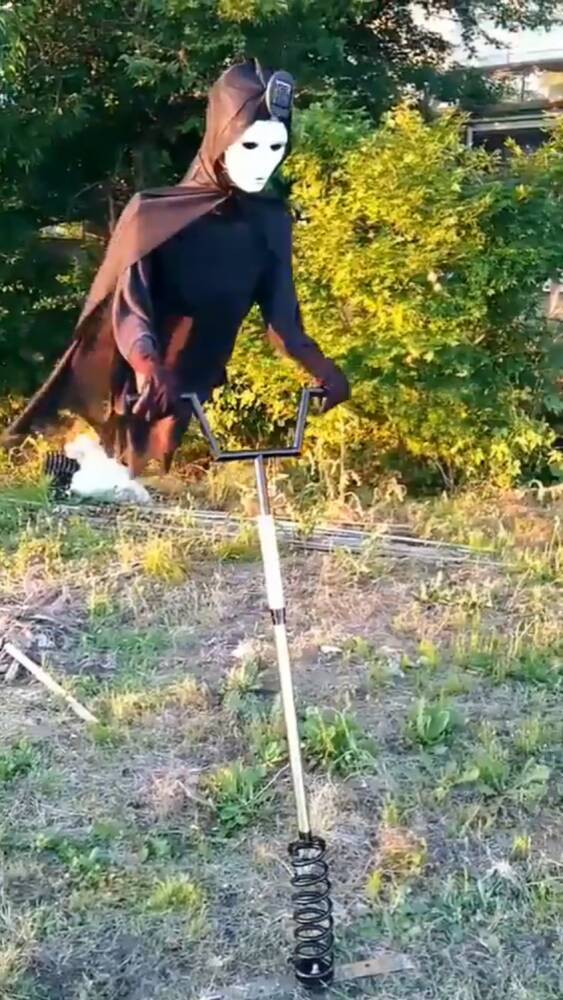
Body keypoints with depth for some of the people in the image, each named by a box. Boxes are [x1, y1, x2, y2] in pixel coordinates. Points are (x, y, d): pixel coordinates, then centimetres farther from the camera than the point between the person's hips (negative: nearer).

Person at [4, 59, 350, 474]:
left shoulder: (272, 222, 0)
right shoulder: (153, 213, -11)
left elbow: (282, 315, -2)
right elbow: (128, 308, -19)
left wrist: (322, 367, -23)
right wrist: (148, 367, -41)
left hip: (189, 402, 3)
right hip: (136, 399, -3)